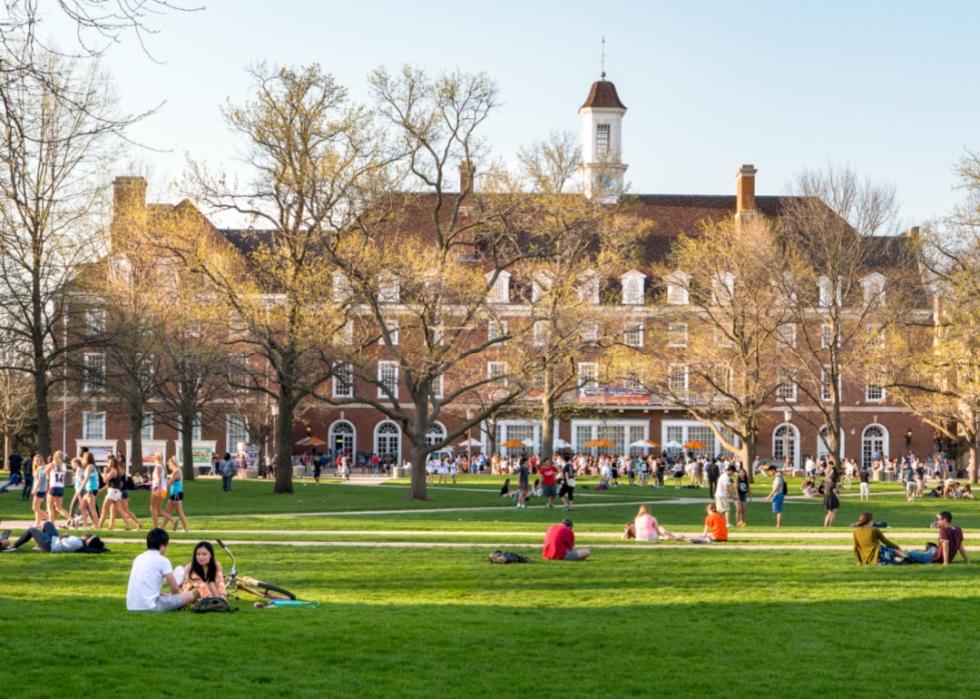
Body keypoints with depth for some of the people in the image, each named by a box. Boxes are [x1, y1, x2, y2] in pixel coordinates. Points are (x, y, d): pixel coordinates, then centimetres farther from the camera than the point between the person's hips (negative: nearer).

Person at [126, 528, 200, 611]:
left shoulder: (138, 558, 18)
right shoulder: (162, 560, -2)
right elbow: (175, 589, 3)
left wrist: (165, 595, 31)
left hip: (132, 607, 8)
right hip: (150, 606, -8)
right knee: (192, 594, -4)